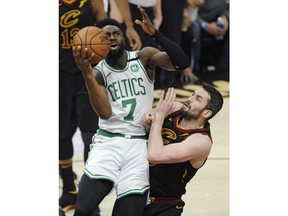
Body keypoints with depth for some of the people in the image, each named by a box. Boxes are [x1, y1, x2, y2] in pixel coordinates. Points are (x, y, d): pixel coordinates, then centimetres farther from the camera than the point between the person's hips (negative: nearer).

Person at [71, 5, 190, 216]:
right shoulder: (99, 72, 1)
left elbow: (182, 63, -12)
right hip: (108, 141, -1)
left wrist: (155, 33, -23)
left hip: (139, 144, 1)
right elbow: (106, 113, -15)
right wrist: (87, 74, -26)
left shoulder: (144, 57, 4)